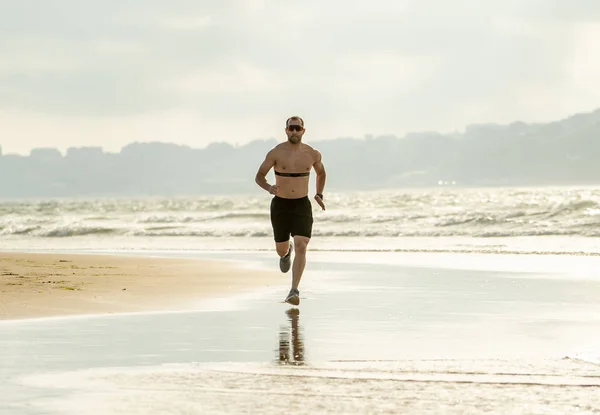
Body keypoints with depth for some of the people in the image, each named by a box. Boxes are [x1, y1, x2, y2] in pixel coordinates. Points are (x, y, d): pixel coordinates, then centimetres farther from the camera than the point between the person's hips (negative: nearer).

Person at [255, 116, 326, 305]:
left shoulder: (312, 154, 0)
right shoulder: (276, 153, -7)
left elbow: (321, 173, 21)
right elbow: (259, 176, -4)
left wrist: (319, 194, 9)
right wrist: (269, 188, -25)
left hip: (302, 205, 0)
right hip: (280, 205, 0)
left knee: (301, 247, -16)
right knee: (281, 250, 9)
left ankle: (294, 291, -16)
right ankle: (287, 252, 50)